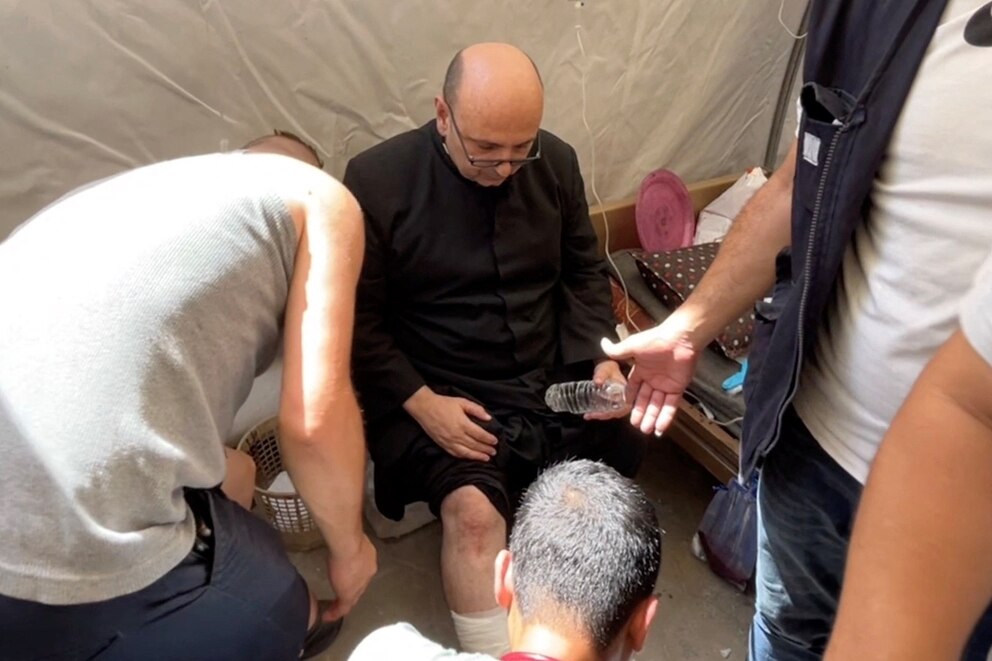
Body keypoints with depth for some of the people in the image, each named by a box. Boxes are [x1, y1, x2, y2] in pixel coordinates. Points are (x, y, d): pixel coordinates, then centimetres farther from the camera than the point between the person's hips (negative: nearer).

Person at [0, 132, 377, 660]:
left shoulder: (135, 186, 26)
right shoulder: (322, 198, 6)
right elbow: (312, 420, -4)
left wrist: (238, 468, 48)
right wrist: (348, 546, 16)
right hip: (72, 553, -7)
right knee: (278, 617, 20)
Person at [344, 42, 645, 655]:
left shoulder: (557, 162, 0)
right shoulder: (377, 180, -12)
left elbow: (585, 272, 10)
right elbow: (358, 318, -8)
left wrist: (603, 358, -6)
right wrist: (419, 401, -19)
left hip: (555, 376, 5)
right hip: (442, 391, -4)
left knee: (634, 456, -6)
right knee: (473, 511, -26)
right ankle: (494, 649, 0)